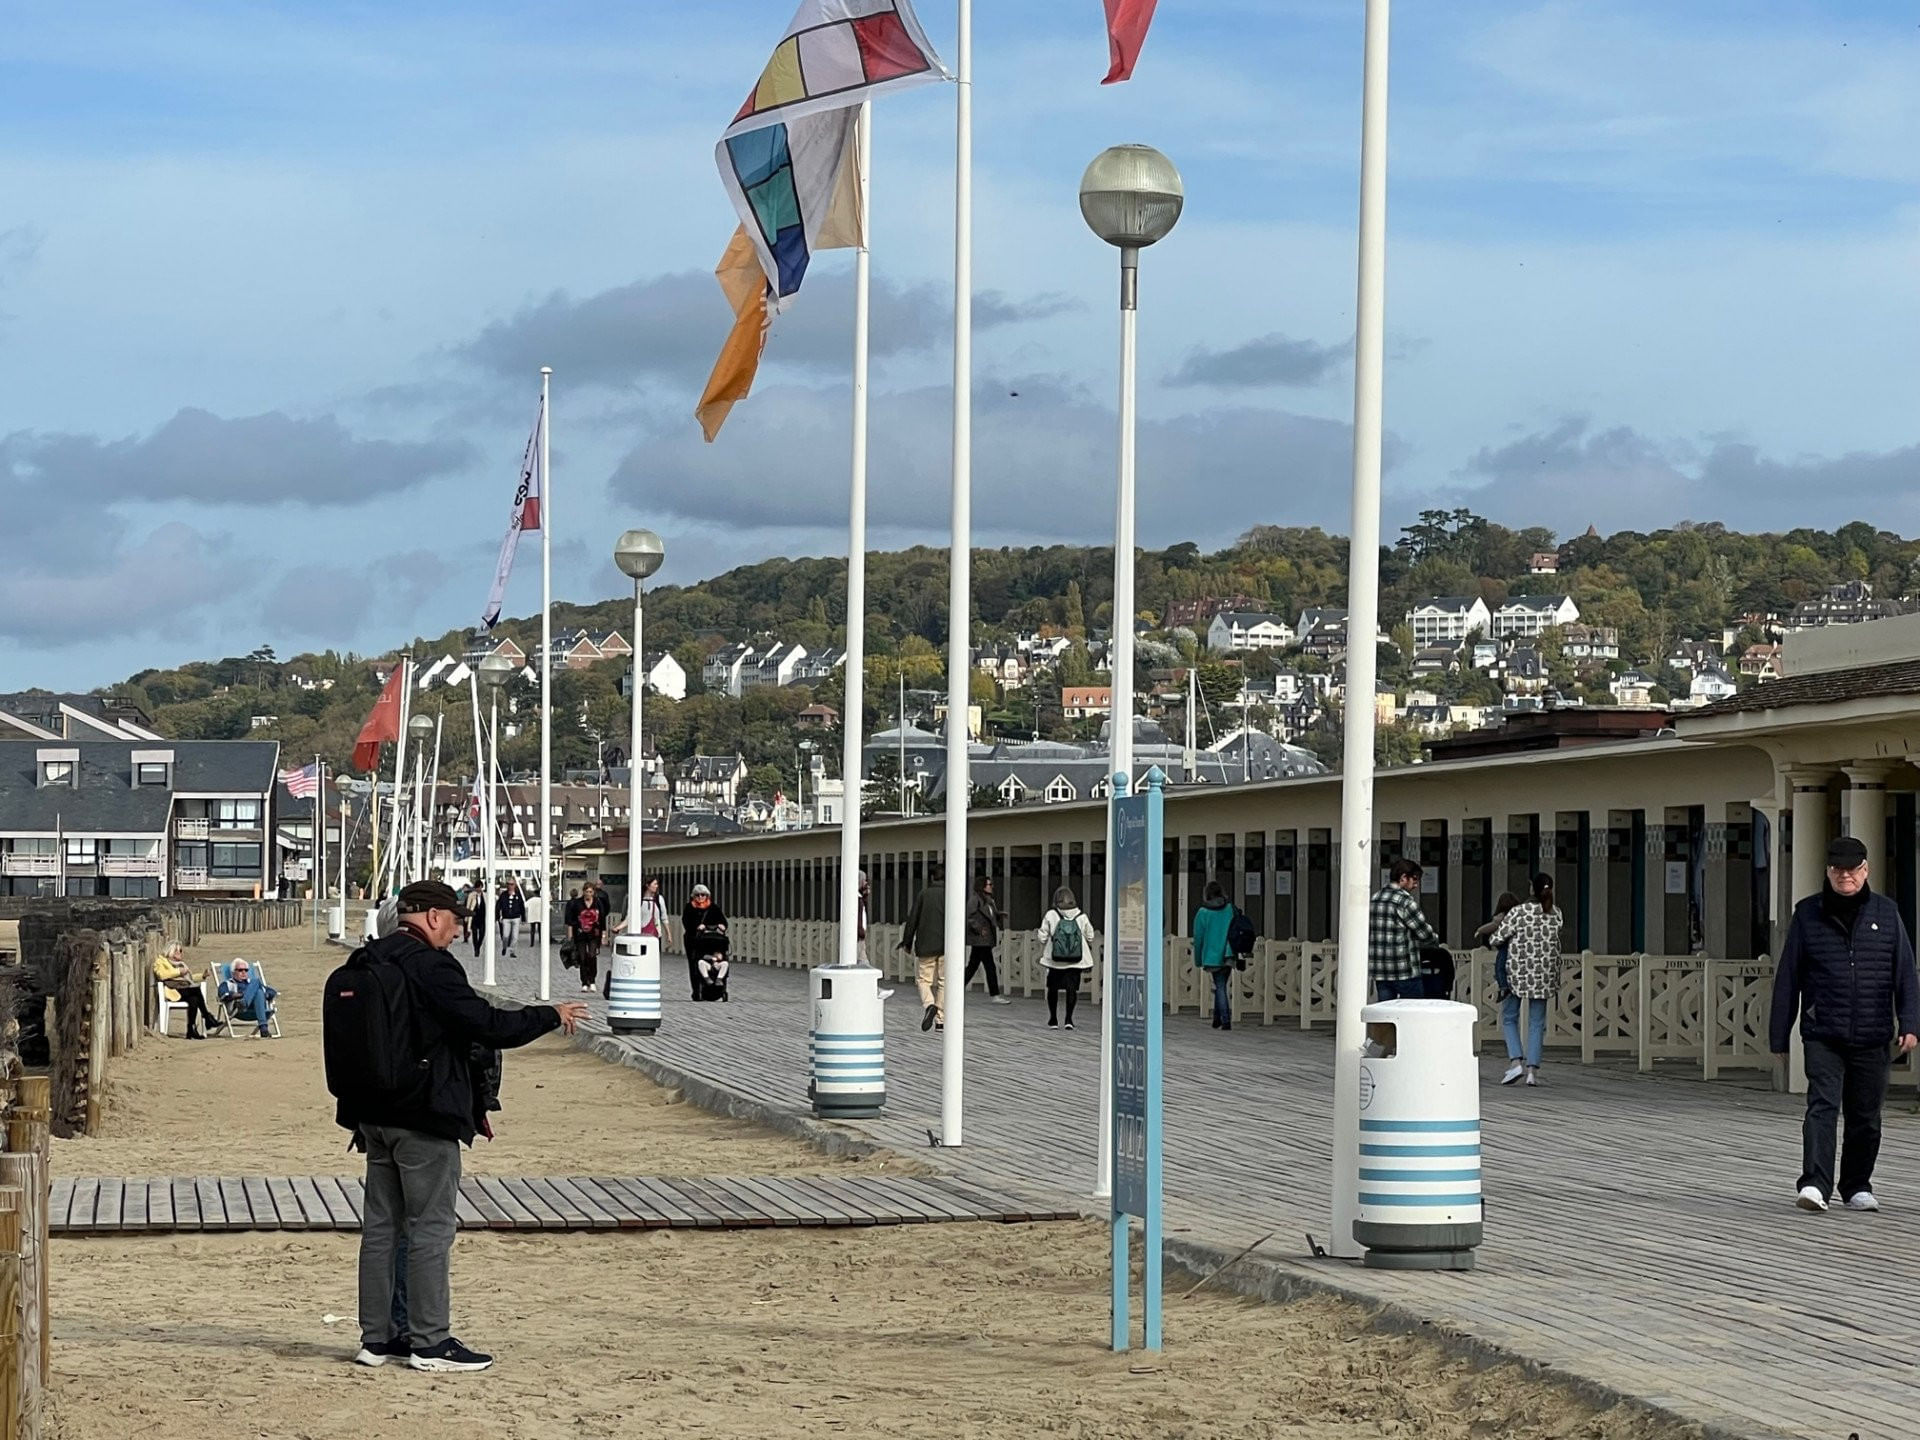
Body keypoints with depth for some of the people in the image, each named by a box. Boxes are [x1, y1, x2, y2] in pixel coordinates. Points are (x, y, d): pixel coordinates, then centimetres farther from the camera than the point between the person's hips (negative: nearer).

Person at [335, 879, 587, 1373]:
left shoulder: (362, 966, 10)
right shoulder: (431, 967, -16)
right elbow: (489, 1025, -18)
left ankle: (376, 1337, 16)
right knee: (431, 1228, -2)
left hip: (375, 1115, 8)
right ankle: (429, 1341, 0)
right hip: (424, 1119, -8)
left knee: (380, 1225, 12)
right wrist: (552, 1016, -4)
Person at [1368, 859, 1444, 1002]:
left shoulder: (1375, 898, 10)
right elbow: (1425, 932, -10)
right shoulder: (1404, 901, -13)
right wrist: (1438, 940, 12)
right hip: (1404, 972, -7)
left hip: (1379, 973, 7)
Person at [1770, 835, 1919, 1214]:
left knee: (1866, 1117, 9)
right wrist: (1779, 1035, 6)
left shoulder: (1886, 913, 8)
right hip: (1823, 1036, -2)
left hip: (1871, 1038, 2)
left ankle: (1857, 1187, 23)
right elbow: (1787, 978, 7)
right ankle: (1814, 1185, -23)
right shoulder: (1808, 914, 4)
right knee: (1822, 1106, -16)